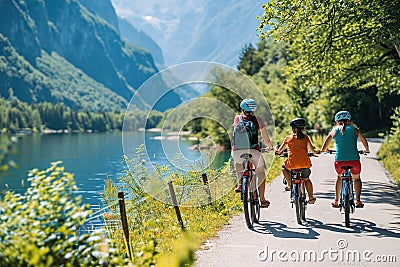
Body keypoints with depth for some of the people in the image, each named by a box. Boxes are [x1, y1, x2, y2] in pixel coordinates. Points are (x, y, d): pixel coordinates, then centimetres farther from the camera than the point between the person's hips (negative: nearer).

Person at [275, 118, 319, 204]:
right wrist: (317, 152, 30)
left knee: (284, 166, 32)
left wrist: (278, 152, 34)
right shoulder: (306, 137, 12)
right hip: (305, 163, 2)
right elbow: (313, 150, 8)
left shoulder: (288, 138, 10)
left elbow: (279, 151, 11)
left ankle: (289, 184, 22)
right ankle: (311, 198, 24)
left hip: (292, 164, -2)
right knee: (306, 179, 26)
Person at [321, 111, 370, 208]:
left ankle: (336, 201, 30)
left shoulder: (334, 130, 9)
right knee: (356, 179, 26)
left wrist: (325, 150, 32)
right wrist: (366, 150, 26)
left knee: (339, 177, 29)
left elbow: (323, 149, 9)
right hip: (354, 160, 0)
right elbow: (364, 142, 6)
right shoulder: (354, 129, 10)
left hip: (339, 160, 1)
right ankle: (358, 200, 13)